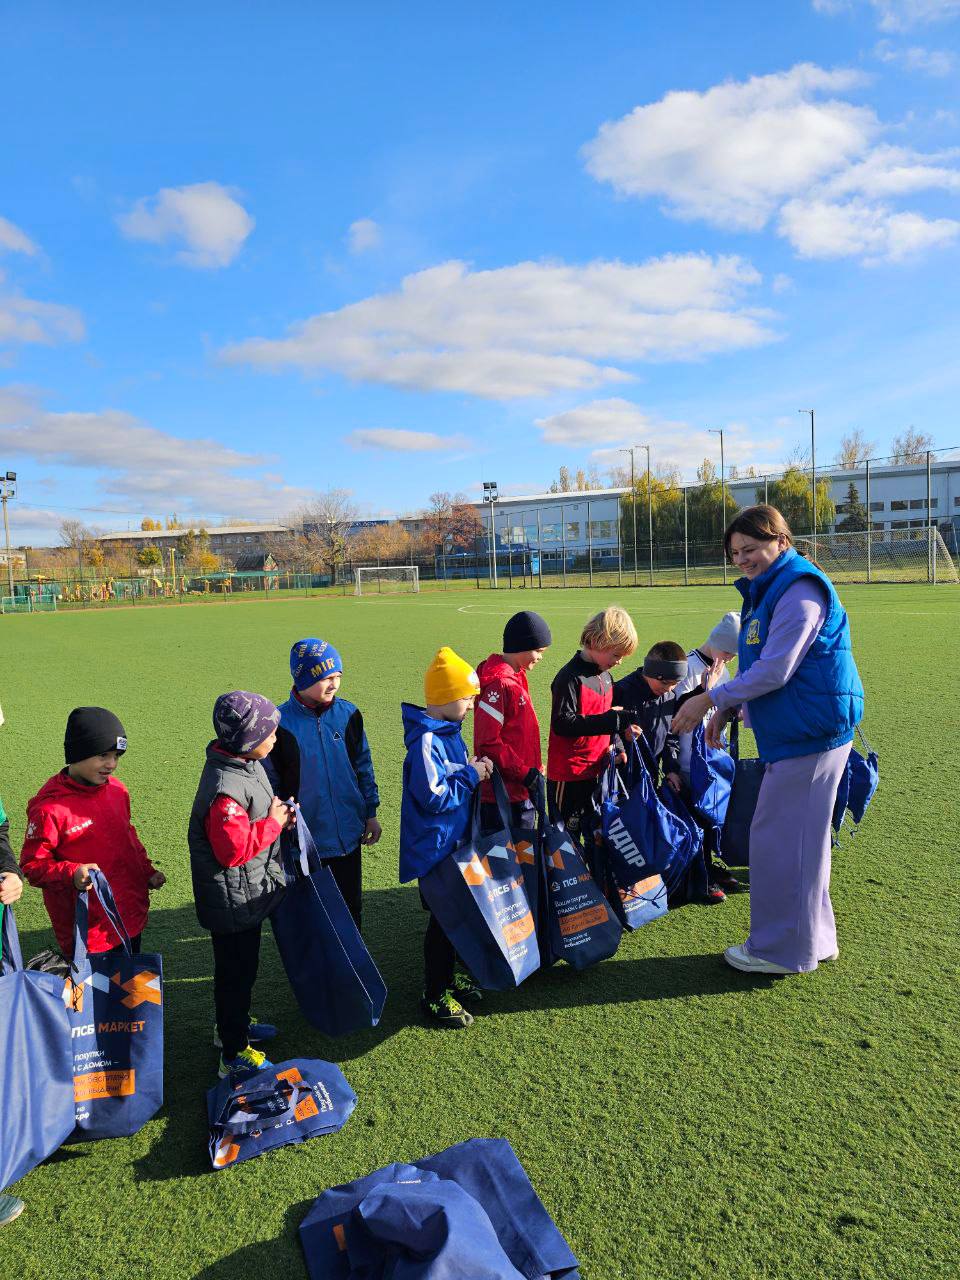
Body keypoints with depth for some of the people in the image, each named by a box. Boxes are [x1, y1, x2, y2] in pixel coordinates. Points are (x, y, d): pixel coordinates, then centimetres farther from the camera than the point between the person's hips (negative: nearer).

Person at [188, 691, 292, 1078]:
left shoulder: (245, 765, 1)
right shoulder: (226, 788, -32)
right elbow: (234, 850, -32)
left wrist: (277, 816, -2)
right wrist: (274, 822, -22)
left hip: (248, 893, 10)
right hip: (233, 899, -10)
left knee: (240, 963, 27)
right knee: (237, 970, 7)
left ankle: (233, 1024, 48)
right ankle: (234, 1054, 24)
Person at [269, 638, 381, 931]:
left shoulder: (348, 713, -4)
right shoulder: (280, 723, -15)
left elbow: (364, 767, 7)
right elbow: (271, 784, -6)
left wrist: (370, 813, 8)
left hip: (348, 834, 3)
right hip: (304, 840, -3)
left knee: (350, 906, 18)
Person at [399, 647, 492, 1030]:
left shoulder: (448, 731, 5)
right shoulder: (426, 741, -25)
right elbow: (434, 797, -25)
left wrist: (473, 768, -1)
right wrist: (472, 775, -17)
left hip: (454, 841, 9)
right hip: (435, 847, -9)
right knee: (443, 919, 2)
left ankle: (446, 976, 36)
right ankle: (435, 997, 17)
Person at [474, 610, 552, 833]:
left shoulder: (515, 676, 10)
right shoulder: (499, 684, -19)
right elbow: (487, 742, -23)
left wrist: (533, 769, 13)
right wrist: (525, 774, -19)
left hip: (519, 790, 9)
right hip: (504, 796, -9)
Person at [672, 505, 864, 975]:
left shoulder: (799, 591, -17)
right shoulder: (767, 591, 15)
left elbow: (775, 671, -23)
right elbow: (762, 667, 20)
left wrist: (710, 699, -17)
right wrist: (727, 710, 9)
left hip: (810, 733, -10)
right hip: (797, 731, 10)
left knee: (779, 839, -3)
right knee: (799, 838, 17)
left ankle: (783, 949, 10)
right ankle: (813, 938, 29)